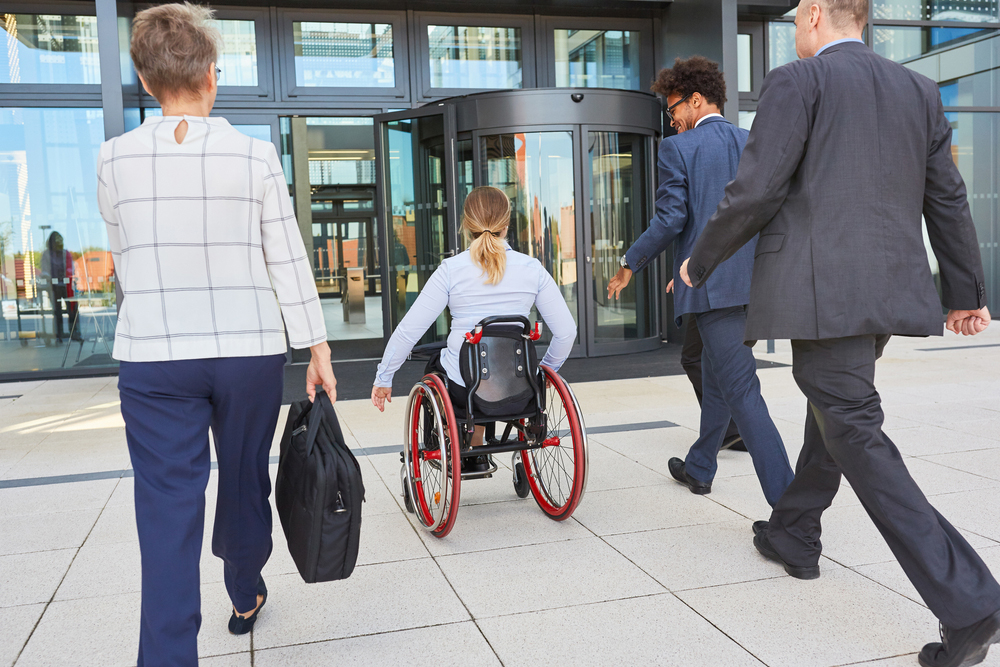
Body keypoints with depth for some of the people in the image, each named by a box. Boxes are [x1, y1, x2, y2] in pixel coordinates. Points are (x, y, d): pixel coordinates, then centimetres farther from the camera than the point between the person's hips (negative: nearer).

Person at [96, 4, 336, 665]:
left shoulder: (116, 158, 1)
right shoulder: (254, 154, -4)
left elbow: (124, 262, 12)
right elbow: (289, 261, -4)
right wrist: (318, 347, 2)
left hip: (151, 357, 0)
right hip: (249, 350, 0)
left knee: (168, 509, 3)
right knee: (245, 483, 18)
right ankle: (246, 598, 40)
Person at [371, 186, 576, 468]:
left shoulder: (451, 269, -9)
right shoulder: (532, 269, -3)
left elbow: (409, 330, -9)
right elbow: (566, 331, -2)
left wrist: (383, 378, 4)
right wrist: (547, 369, 17)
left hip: (462, 388, -2)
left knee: (435, 363, 33)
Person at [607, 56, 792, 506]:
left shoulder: (678, 148, -5)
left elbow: (670, 220, -12)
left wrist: (629, 265, 2)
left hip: (711, 285, -7)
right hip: (751, 283, 7)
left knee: (741, 392, -7)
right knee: (715, 377, 23)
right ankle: (699, 468, 39)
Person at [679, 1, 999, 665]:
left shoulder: (797, 82, -5)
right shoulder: (917, 89, 14)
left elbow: (754, 192, -12)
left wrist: (699, 263, 3)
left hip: (823, 293, -8)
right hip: (890, 291, 8)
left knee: (857, 438, -5)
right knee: (832, 416, 23)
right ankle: (793, 536, 40)